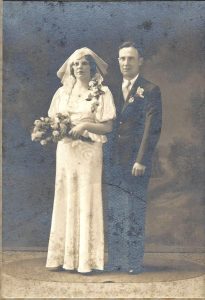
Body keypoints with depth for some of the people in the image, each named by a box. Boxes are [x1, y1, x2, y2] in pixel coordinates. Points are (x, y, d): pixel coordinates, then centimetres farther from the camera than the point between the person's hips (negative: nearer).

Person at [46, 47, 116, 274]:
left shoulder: (102, 93, 0)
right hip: (65, 151, 4)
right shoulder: (62, 92, 12)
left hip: (90, 153, -4)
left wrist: (86, 125, -19)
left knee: (87, 202, -3)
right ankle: (65, 256, 8)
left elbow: (108, 127, -5)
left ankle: (86, 259, 1)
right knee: (65, 201, 3)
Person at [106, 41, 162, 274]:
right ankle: (115, 260, 15)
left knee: (134, 212, -2)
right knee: (114, 211, 7)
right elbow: (110, 125, 16)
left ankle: (134, 262, 6)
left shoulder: (150, 91, -2)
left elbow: (153, 128, -8)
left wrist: (141, 160, -15)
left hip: (136, 161, -5)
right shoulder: (115, 91, 16)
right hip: (116, 160, 6)